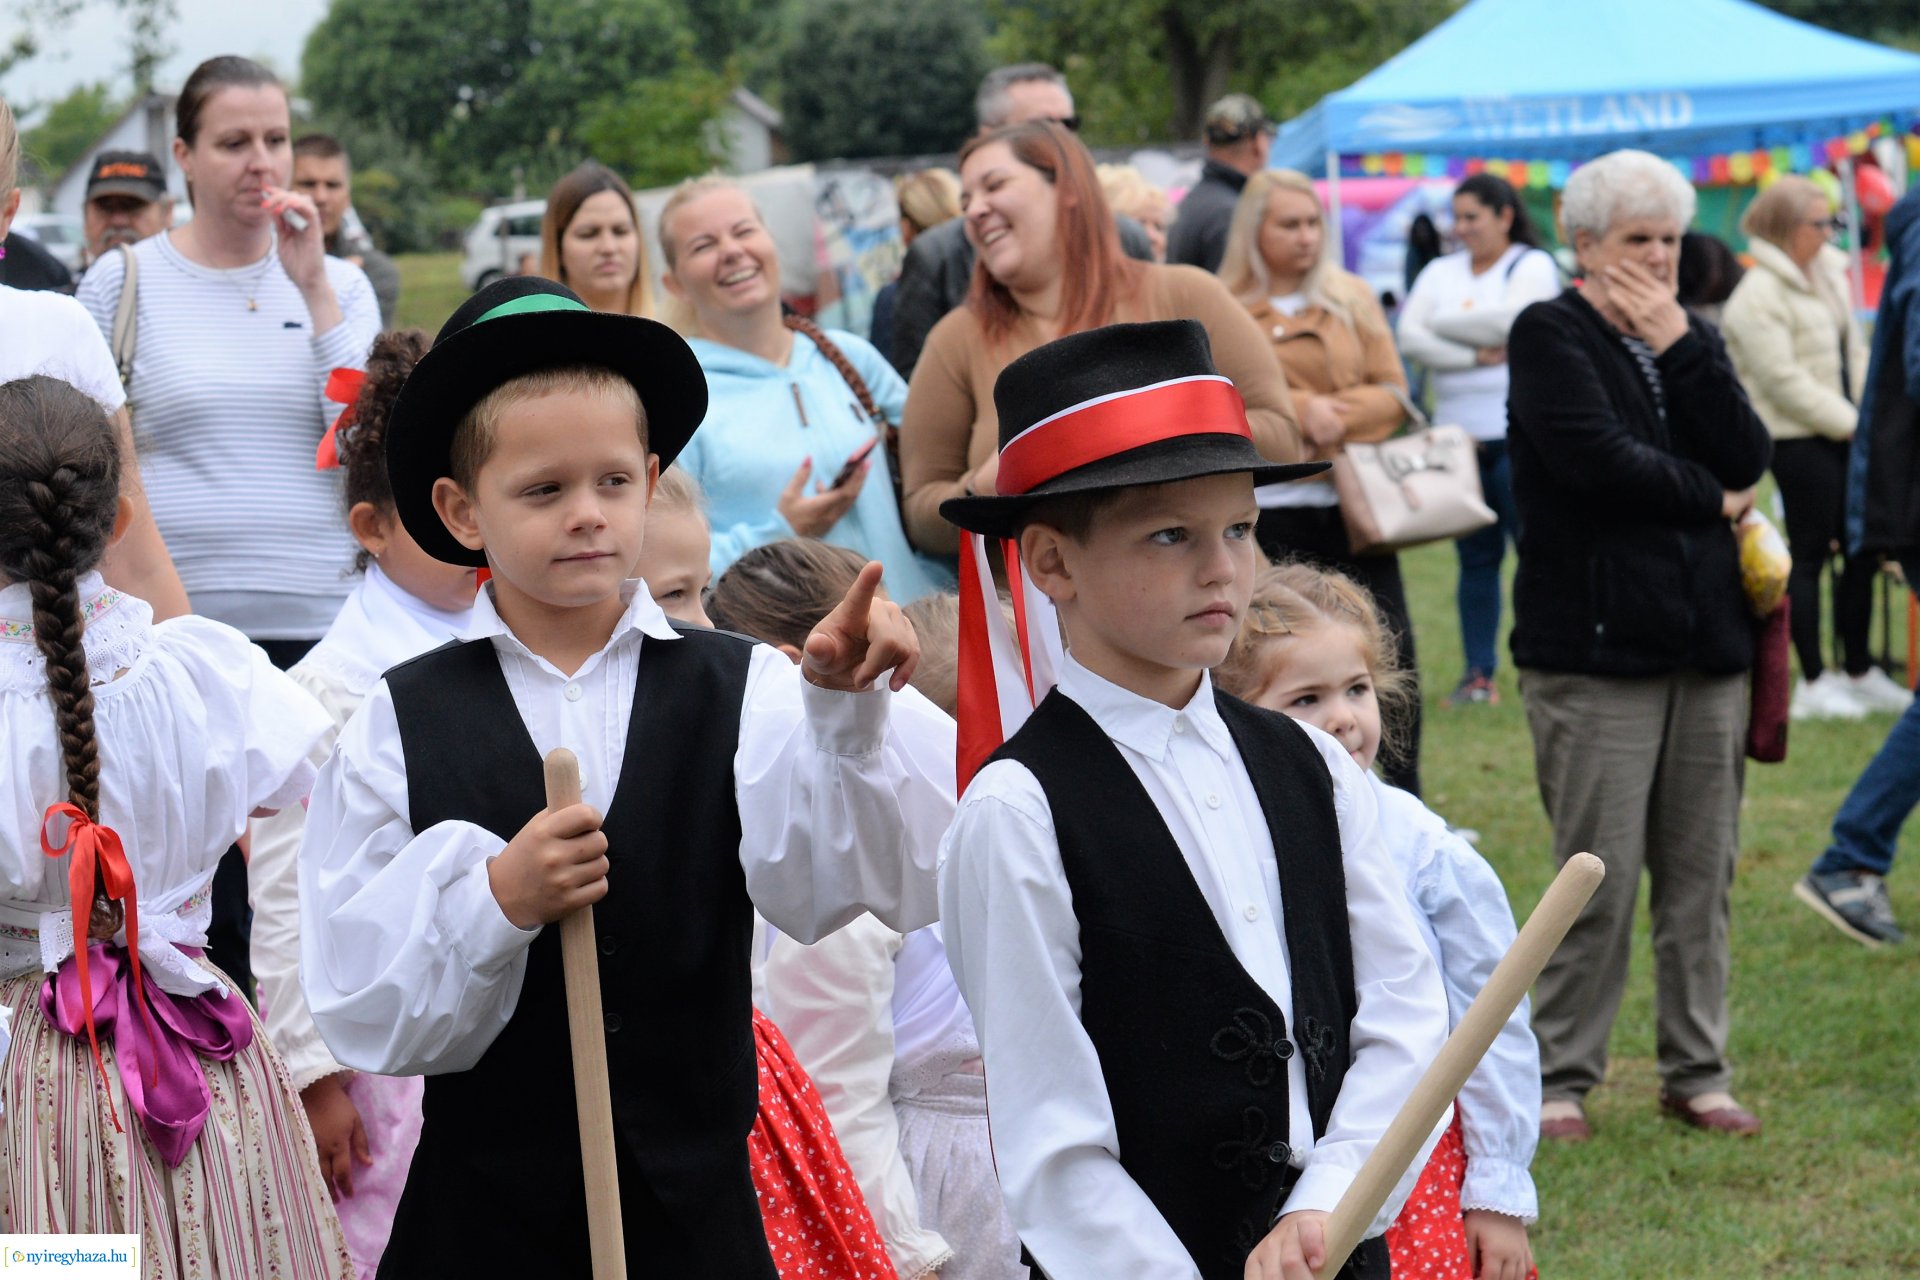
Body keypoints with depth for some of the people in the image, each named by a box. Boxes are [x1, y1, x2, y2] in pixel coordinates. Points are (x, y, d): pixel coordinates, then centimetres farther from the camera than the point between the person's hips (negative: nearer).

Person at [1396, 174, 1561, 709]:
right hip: (1460, 438, 5)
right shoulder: (1441, 273, 15)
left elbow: (1507, 322, -16)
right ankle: (1478, 674, 10)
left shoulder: (1533, 266, 1)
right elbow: (1409, 337, 1)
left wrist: (1443, 326, -2)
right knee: (1475, 558, 7)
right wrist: (1475, 355, -11)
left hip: (1519, 438, -5)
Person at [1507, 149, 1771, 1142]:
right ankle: (1559, 1078, 5)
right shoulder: (1551, 336, -2)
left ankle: (1696, 1071, 17)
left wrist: (1680, 346, -5)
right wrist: (1711, 500, -4)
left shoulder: (1687, 340, 16)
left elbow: (1747, 457, 1)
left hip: (1707, 645, 6)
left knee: (1702, 876, 8)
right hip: (1595, 648, -6)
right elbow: (1597, 457, -16)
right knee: (1601, 882, -7)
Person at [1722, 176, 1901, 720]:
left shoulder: (1829, 273, 13)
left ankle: (1859, 673, 22)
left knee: (1862, 549, 11)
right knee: (1810, 553, -3)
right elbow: (1783, 380, -18)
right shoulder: (1759, 295, -14)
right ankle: (1813, 682, 5)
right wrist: (1849, 423, -15)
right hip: (1799, 439, -9)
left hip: (1842, 433, 9)